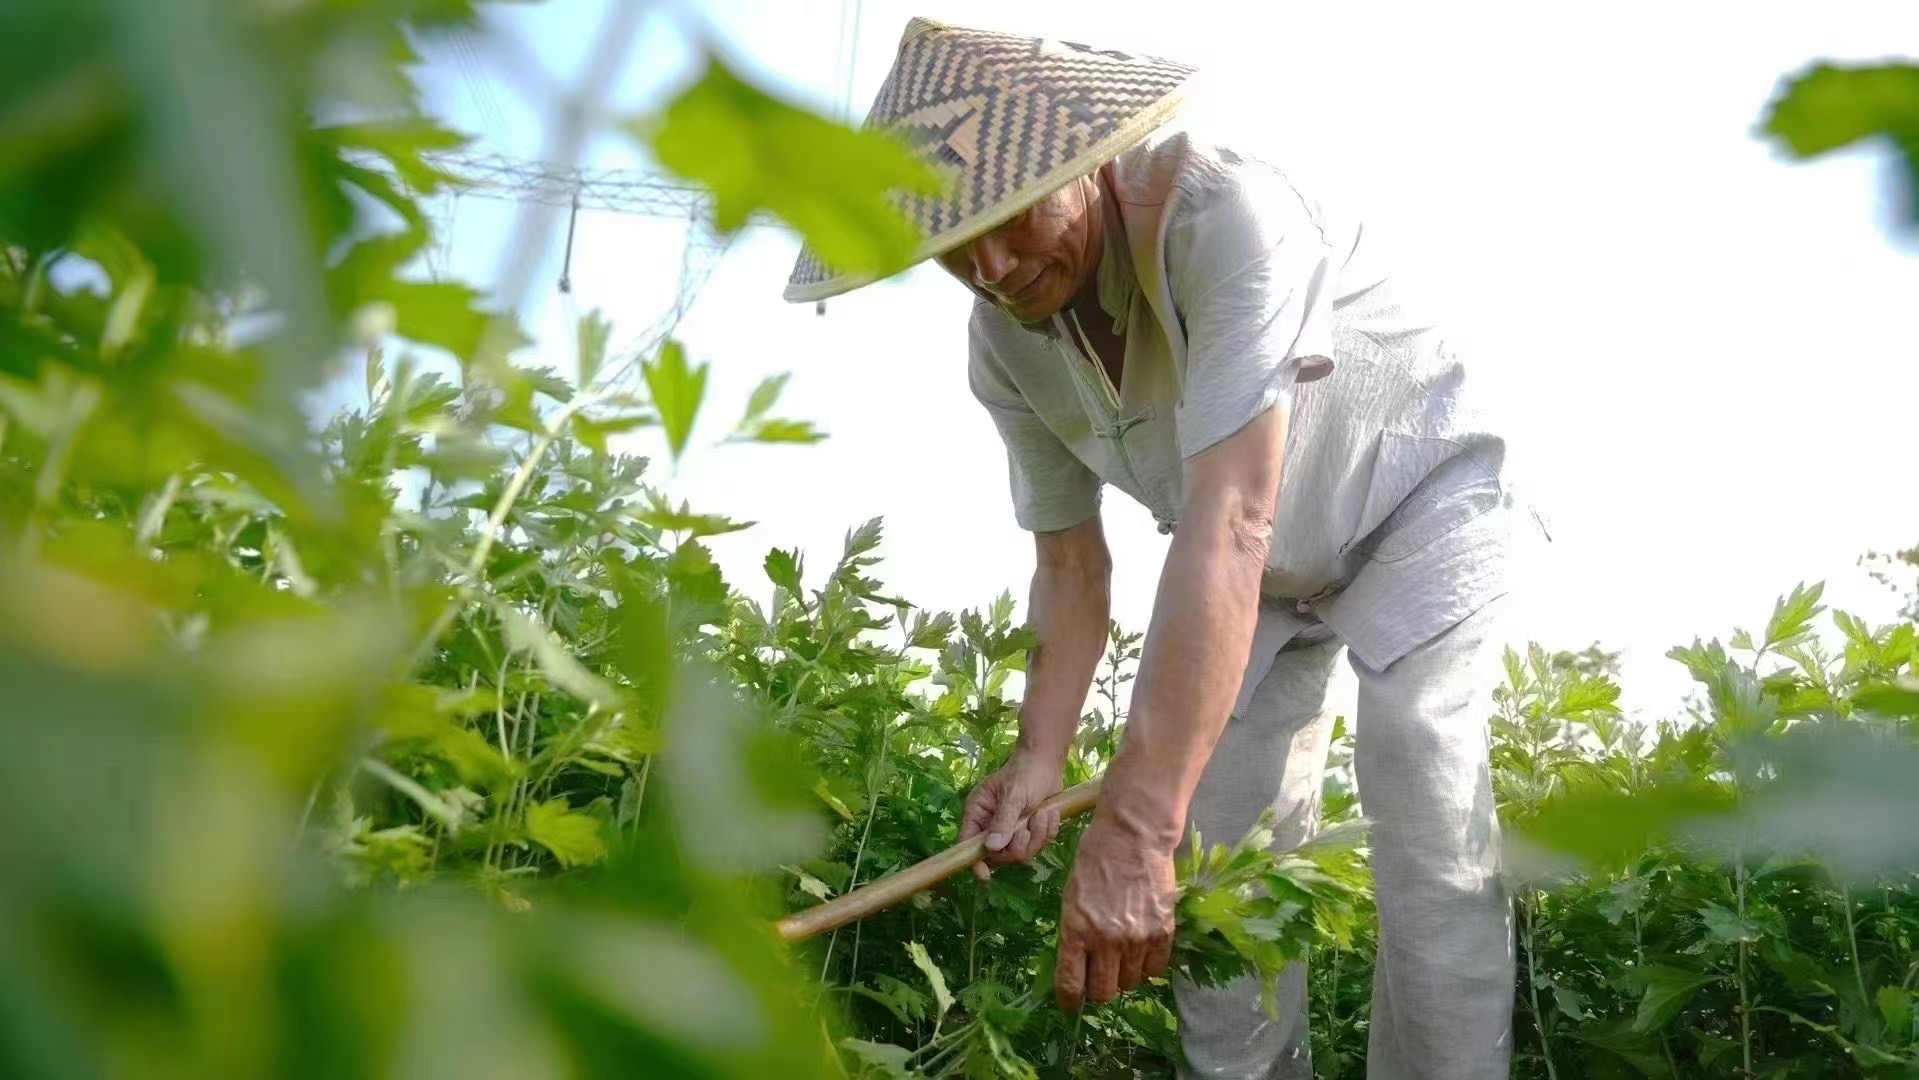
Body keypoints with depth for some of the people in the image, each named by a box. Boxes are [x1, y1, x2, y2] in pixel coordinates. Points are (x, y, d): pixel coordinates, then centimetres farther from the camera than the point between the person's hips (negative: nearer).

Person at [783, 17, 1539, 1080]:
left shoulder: (1222, 211, -38)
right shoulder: (1003, 350, -15)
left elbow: (1229, 522, -46)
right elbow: (1070, 561, -5)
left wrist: (1133, 825, -51)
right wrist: (1040, 760, -21)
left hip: (1416, 504, -6)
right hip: (1259, 566, 6)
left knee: (1426, 835, -21)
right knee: (1216, 840, -2)